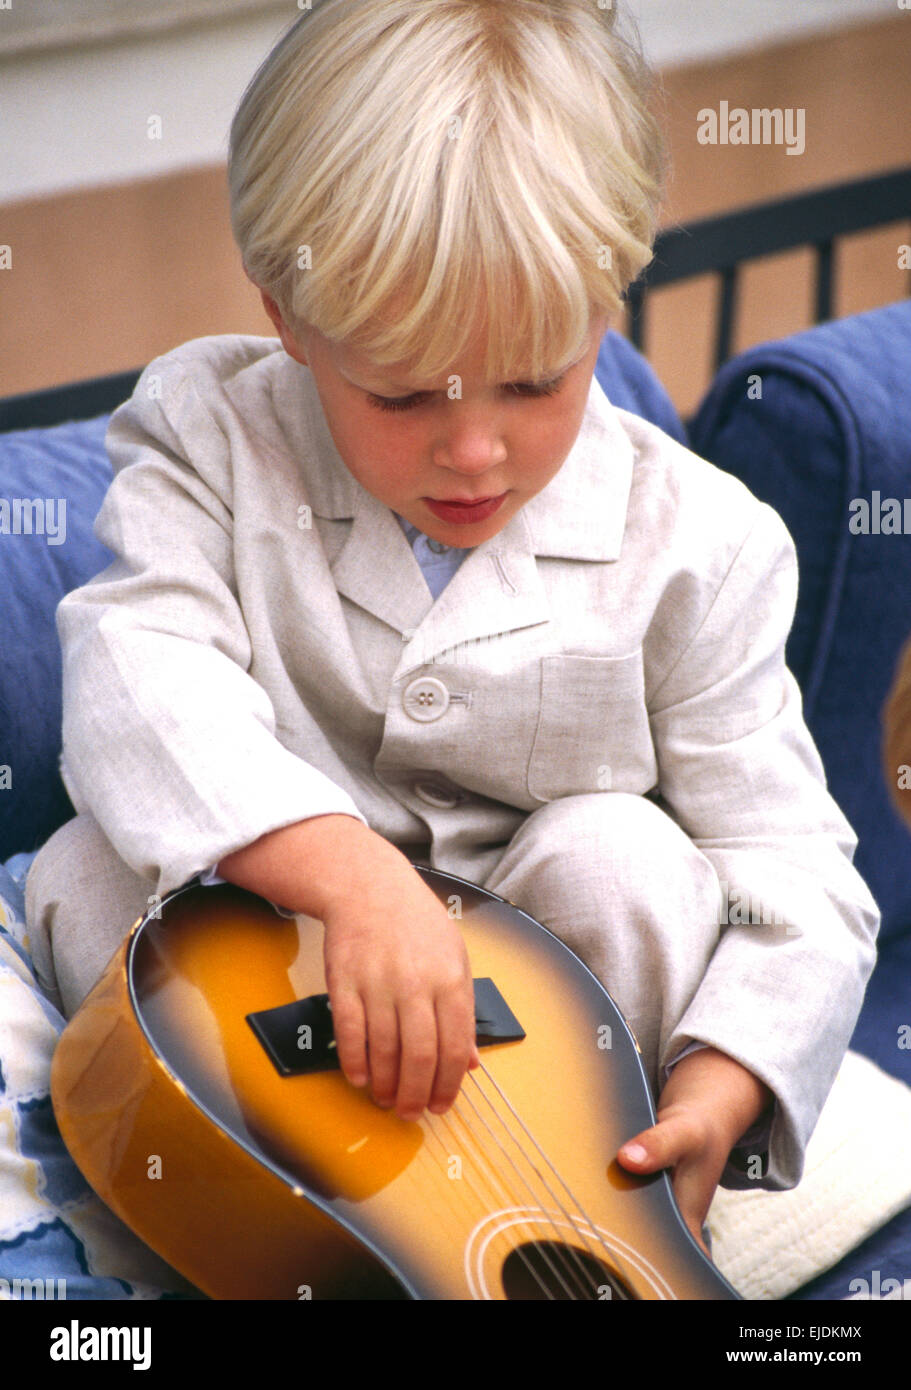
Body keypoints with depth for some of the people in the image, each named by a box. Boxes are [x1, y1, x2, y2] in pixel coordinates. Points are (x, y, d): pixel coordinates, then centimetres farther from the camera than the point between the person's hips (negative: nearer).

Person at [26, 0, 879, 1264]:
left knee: (620, 857, -29)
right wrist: (353, 874, -48)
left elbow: (792, 873, -12)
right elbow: (141, 676, -30)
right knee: (89, 874, -24)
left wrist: (710, 1100, -31)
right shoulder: (212, 438, -11)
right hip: (272, 942, 1)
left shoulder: (694, 546, -13)